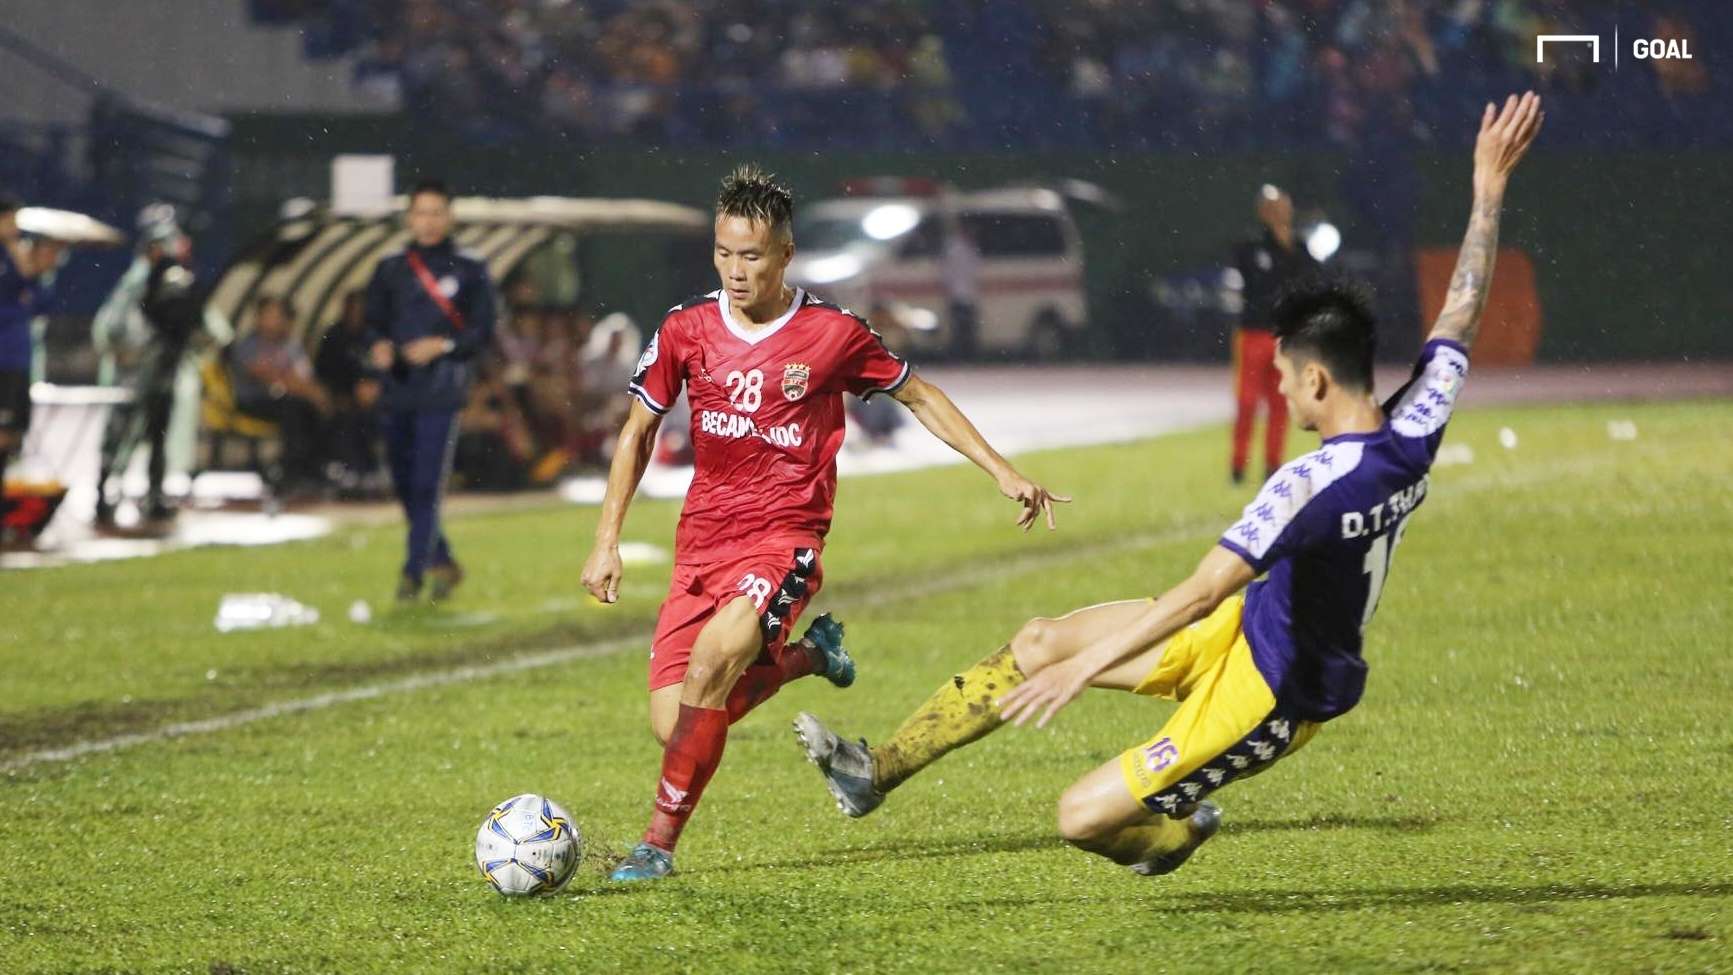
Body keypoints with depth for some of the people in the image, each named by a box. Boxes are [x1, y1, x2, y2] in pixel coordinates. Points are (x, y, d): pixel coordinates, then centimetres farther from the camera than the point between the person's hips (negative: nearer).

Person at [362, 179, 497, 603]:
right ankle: (442, 563, 24)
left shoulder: (471, 270, 3)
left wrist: (442, 346, -15)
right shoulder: (390, 269, 12)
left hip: (441, 392, -4)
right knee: (404, 484, 8)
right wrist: (379, 347, -8)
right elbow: (374, 322, 14)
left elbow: (483, 330, 0)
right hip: (397, 392, 4)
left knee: (427, 484, -11)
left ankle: (413, 573, -10)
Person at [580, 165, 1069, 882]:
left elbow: (920, 397, 12)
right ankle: (804, 655, 23)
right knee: (673, 726, -6)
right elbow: (637, 432, 14)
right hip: (701, 545, 4)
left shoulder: (833, 334, -5)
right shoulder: (687, 330, 1)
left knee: (712, 659, -31)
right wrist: (606, 542, 8)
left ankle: (659, 843, -21)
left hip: (784, 538, -4)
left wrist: (1003, 472, 8)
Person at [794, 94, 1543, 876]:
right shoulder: (1416, 432, -10)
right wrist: (1489, 189, 14)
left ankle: (1173, 835, 28)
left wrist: (1085, 667, -35)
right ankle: (878, 771, 16)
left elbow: (1202, 592, -37)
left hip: (1268, 694, -10)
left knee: (1084, 818, -5)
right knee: (1037, 642, 8)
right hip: (1252, 627, 10)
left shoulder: (1311, 487, -34)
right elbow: (1461, 312, 4)